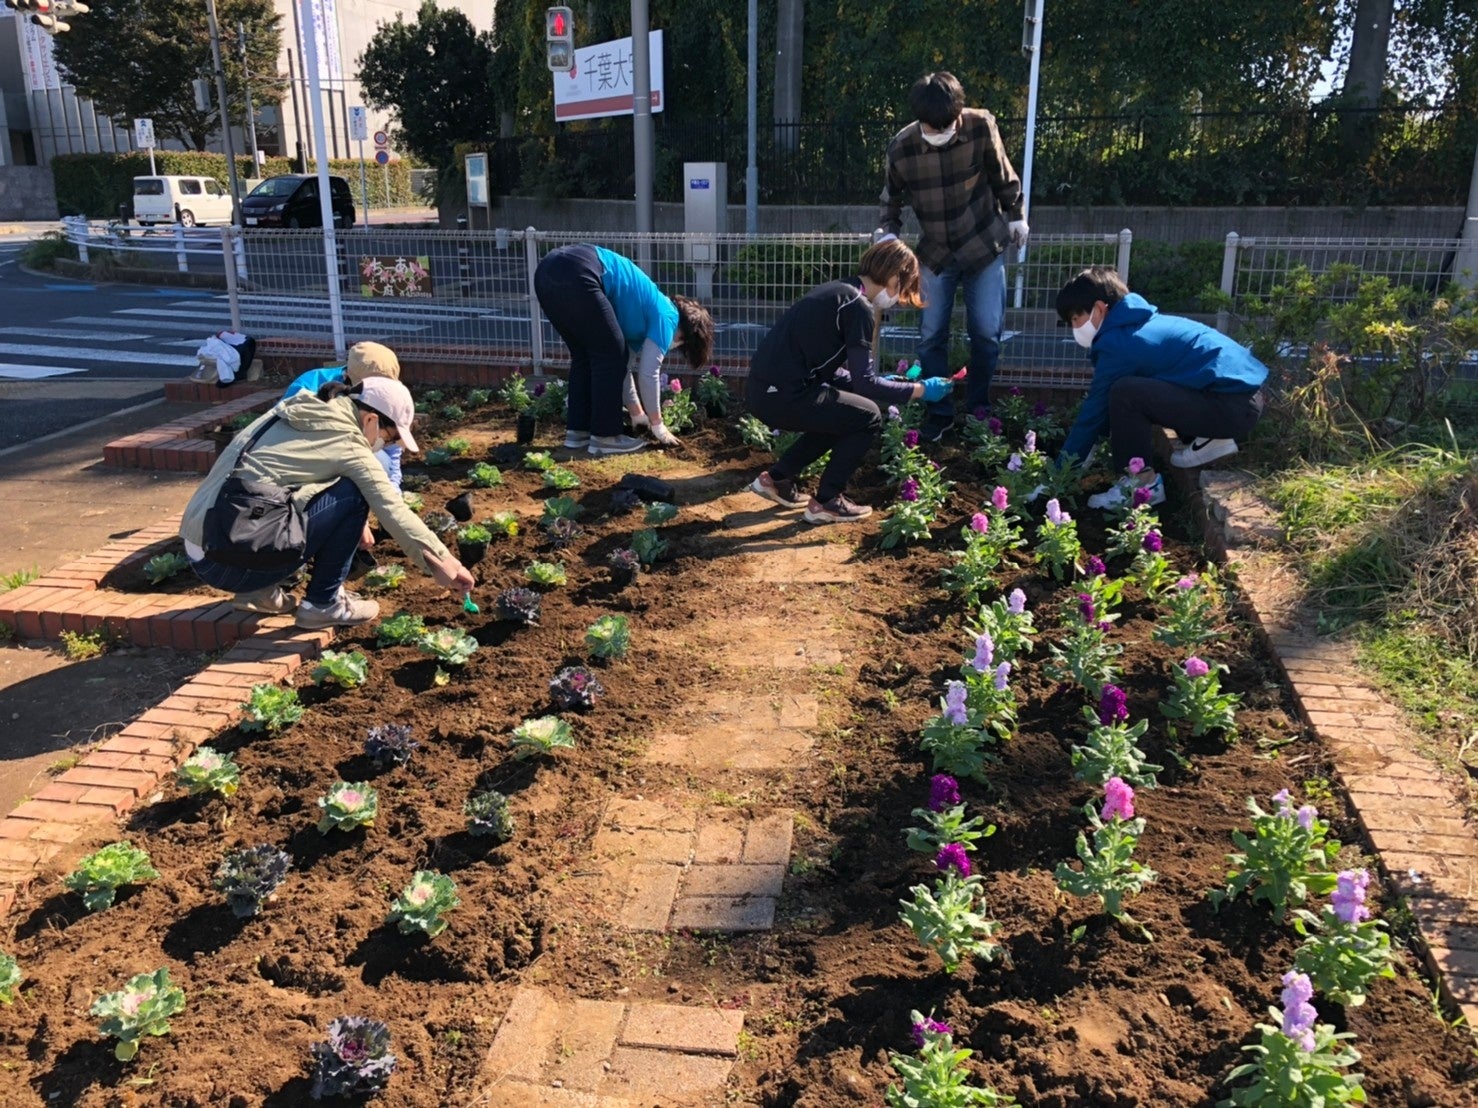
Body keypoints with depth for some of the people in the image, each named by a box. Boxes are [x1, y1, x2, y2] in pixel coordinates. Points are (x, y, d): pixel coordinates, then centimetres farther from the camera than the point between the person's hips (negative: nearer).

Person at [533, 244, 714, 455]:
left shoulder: (643, 310, 32)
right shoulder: (666, 315, 8)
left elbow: (617, 363, 37)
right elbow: (648, 373, 6)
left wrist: (637, 413, 42)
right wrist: (657, 425, 17)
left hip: (548, 270, 9)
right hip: (576, 273, -9)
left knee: (585, 356, 19)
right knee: (610, 355, 3)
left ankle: (577, 431, 21)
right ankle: (604, 436, 7)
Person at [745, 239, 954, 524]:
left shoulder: (838, 291, 17)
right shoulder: (857, 306, -11)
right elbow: (864, 383, -13)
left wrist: (879, 383, 25)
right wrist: (921, 390, -4)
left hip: (764, 390, 9)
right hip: (782, 395, -9)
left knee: (841, 416, 26)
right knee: (867, 418, 3)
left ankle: (778, 479, 27)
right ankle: (826, 502, 9)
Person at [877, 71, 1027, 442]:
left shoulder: (981, 126, -19)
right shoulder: (901, 147, -17)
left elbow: (1003, 176, -2)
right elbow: (891, 199, 0)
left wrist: (1016, 215, 9)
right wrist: (888, 233, -16)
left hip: (984, 246, -1)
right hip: (935, 252, 1)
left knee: (986, 332, 1)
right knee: (931, 336, 1)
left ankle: (978, 407, 20)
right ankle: (939, 411, 17)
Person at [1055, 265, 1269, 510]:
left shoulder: (1119, 343, -11)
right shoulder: (1141, 325, 17)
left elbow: (1096, 408, -7)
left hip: (1232, 406, -10)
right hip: (1246, 393, 10)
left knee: (1124, 393, -19)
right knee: (1140, 386, 24)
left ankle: (1142, 483, -9)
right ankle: (1211, 440, 17)